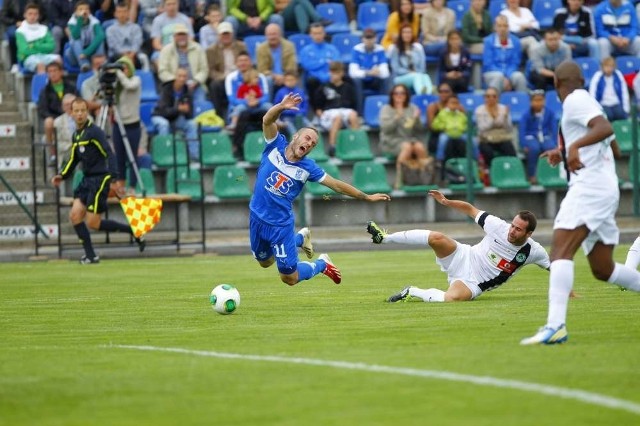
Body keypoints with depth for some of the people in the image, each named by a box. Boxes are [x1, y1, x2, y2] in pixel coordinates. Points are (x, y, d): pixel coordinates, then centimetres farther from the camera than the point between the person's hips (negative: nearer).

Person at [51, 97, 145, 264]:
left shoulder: (94, 132, -12)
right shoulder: (76, 135, 12)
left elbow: (109, 155, -19)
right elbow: (74, 159, 25)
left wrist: (114, 180, -27)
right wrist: (62, 175, 11)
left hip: (100, 179, -8)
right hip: (87, 180, 8)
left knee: (92, 223, -10)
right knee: (75, 215, -4)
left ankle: (133, 231, 4)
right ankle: (90, 255, 2)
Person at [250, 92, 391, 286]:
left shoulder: (307, 167, -8)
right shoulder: (276, 146, -8)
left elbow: (336, 184, -2)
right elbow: (267, 120, -24)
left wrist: (367, 197, -4)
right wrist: (282, 107, -45)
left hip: (281, 225, -2)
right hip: (257, 218, 2)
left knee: (290, 278, 0)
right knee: (264, 262, 24)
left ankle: (322, 264, 30)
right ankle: (301, 238, 45)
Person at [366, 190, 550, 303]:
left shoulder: (532, 251, -11)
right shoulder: (498, 226, -10)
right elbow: (471, 209, -1)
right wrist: (447, 202, -11)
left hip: (473, 284, -1)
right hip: (463, 258, 1)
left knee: (452, 298, -37)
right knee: (437, 238, -29)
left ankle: (413, 293, -11)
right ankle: (384, 237, -17)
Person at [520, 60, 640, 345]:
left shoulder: (575, 100, -5)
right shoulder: (586, 102, 23)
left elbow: (605, 128, -22)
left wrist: (575, 145, -37)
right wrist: (563, 152, 47)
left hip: (590, 186, -10)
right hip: (606, 190, 10)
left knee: (560, 250, -21)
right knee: (604, 270, 15)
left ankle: (555, 325, -36)